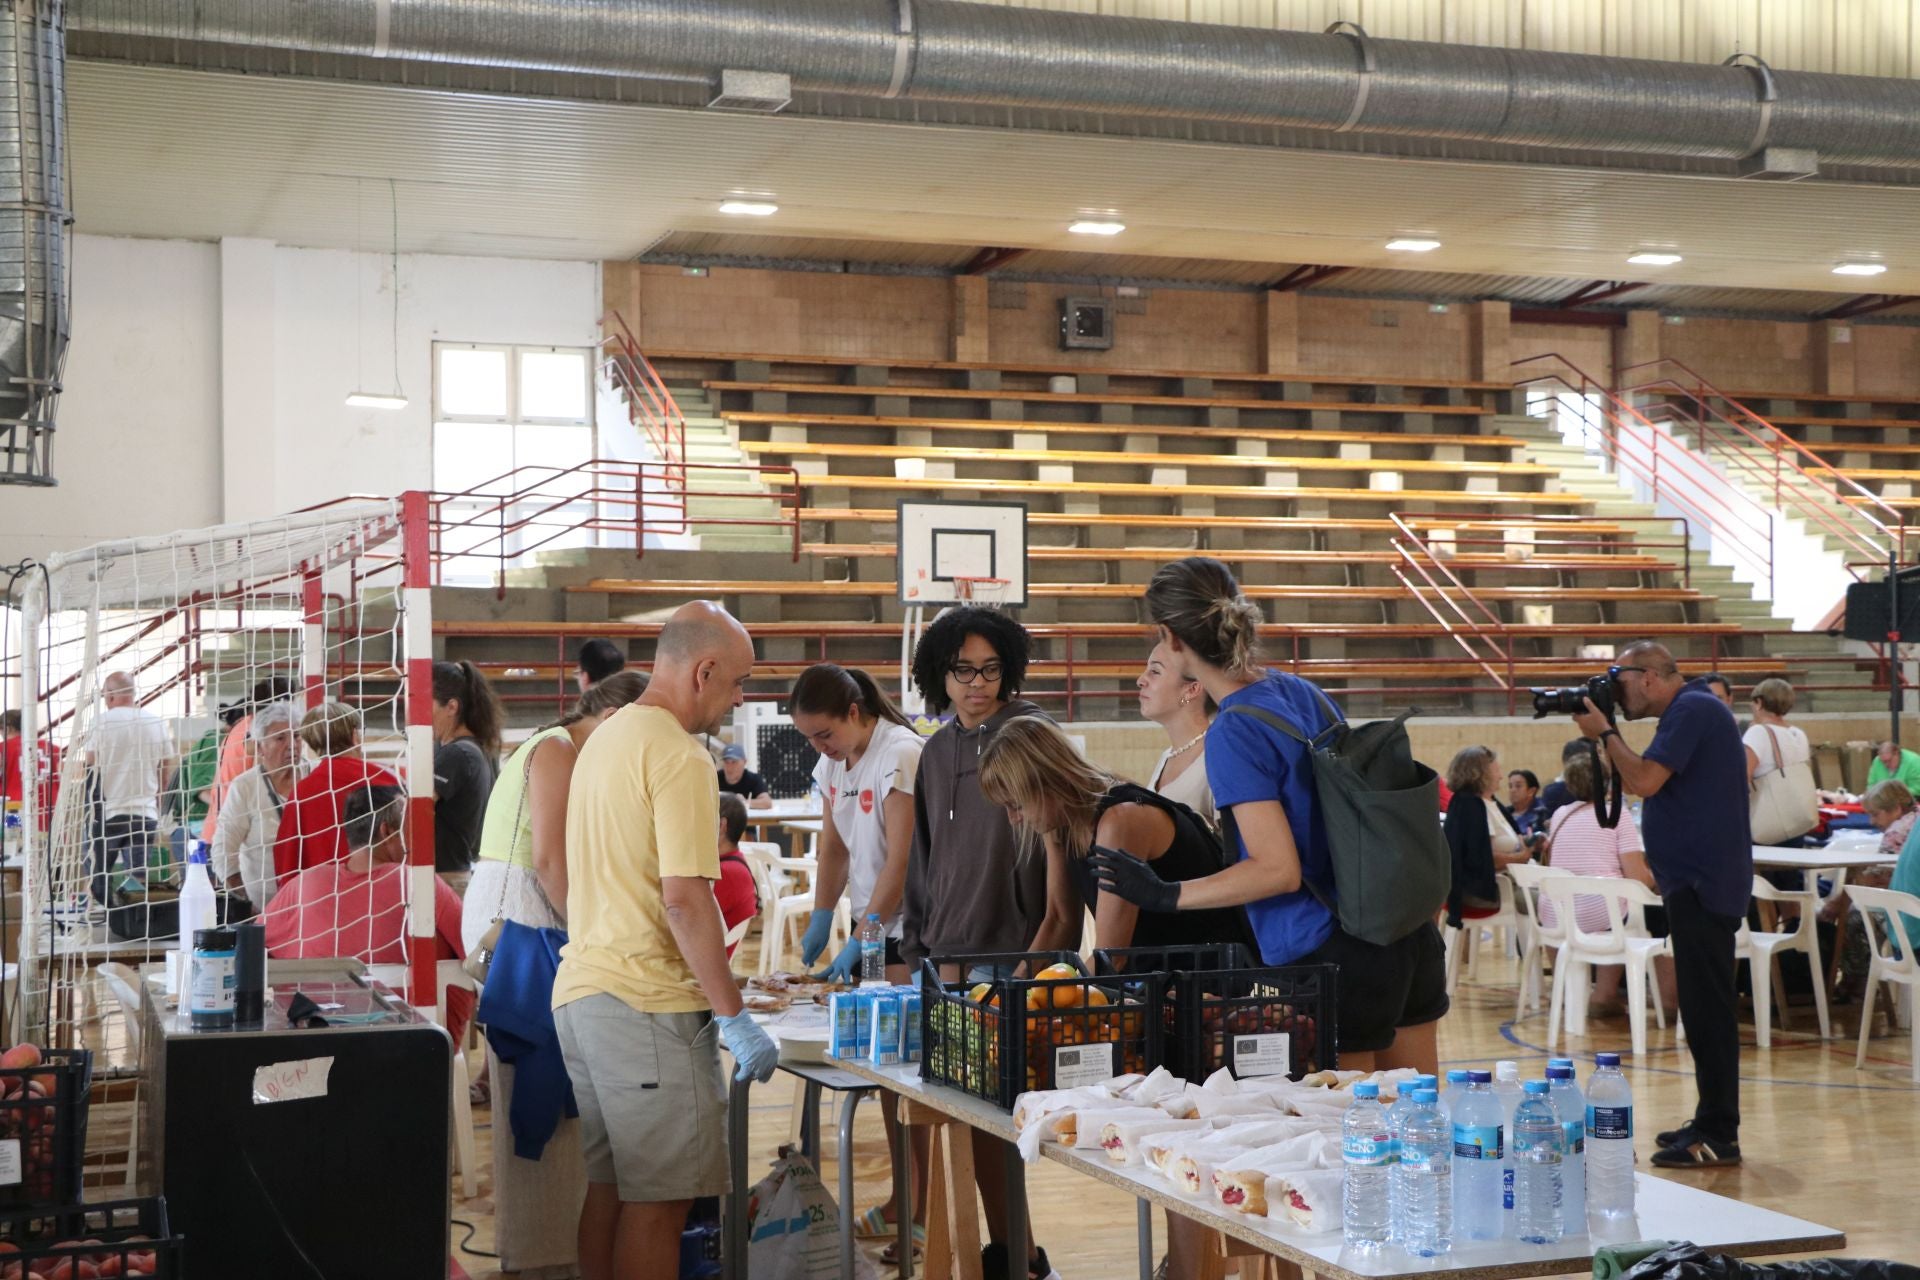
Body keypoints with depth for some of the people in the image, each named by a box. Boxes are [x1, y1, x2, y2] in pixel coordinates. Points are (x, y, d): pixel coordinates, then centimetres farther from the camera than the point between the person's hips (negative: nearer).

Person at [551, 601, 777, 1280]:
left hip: (579, 990, 10)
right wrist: (734, 1016, -17)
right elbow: (685, 897, -21)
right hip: (646, 1002, -9)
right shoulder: (680, 757, -14)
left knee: (608, 1185, 14)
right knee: (660, 1198, -4)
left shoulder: (604, 739, 16)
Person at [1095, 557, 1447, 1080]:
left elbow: (1278, 869, -21)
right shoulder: (1303, 691, 9)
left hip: (1334, 956, -8)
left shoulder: (1233, 734, -16)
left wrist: (1165, 895, -16)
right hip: (1409, 935, 8)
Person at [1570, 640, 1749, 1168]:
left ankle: (1718, 1135, -7)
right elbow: (1644, 780, 19)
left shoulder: (1692, 709, -15)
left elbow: (1645, 780, -23)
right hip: (1697, 880, 11)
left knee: (1707, 1008, -9)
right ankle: (1712, 1121, 23)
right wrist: (1609, 736, 10)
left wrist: (1605, 733, -9)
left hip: (1702, 882, -11)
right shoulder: (1692, 709, 18)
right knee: (1705, 1006, 15)